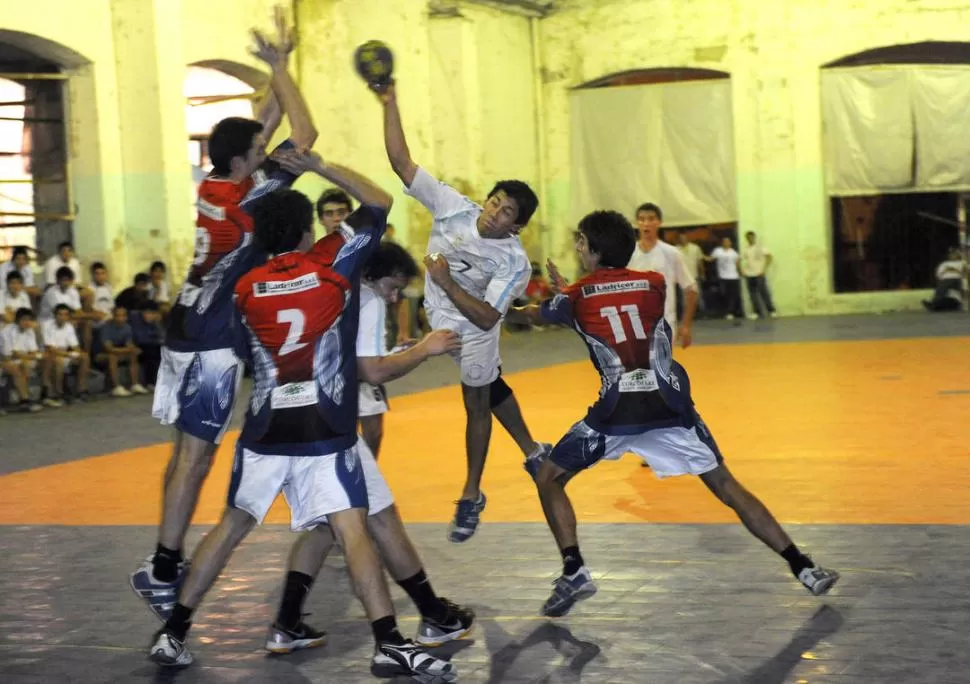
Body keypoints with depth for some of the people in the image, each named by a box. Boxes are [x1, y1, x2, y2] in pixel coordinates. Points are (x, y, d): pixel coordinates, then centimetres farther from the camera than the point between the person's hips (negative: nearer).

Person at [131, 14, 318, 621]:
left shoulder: (215, 184, 6)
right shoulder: (243, 195, -17)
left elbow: (266, 126, 19)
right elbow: (304, 136, -18)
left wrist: (279, 69, 12)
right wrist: (279, 67, -9)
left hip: (189, 333, 9)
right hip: (212, 343, -9)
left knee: (188, 449, 13)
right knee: (197, 453, -7)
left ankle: (166, 561, 17)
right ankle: (164, 572, -6)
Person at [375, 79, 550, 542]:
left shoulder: (513, 262, -28)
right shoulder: (453, 207, -21)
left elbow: (486, 318, -31)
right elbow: (401, 163, -26)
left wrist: (447, 282, -38)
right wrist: (390, 104, -36)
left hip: (474, 331, -4)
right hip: (436, 317, 4)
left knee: (479, 404, 10)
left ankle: (471, 496, 24)